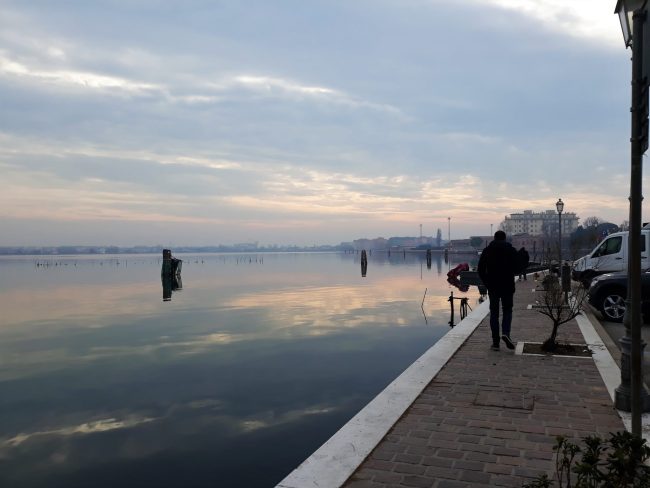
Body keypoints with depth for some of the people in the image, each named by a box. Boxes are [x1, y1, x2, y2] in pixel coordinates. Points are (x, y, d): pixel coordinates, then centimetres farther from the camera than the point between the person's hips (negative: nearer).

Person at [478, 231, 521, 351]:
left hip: (493, 287, 1)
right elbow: (517, 269, -3)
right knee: (507, 310, 12)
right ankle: (505, 333, -13)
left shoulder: (487, 250, 3)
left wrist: (486, 282, 10)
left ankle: (495, 342, 4)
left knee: (494, 313, 6)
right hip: (507, 286, -1)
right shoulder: (511, 250, 0)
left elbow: (480, 269, 0)